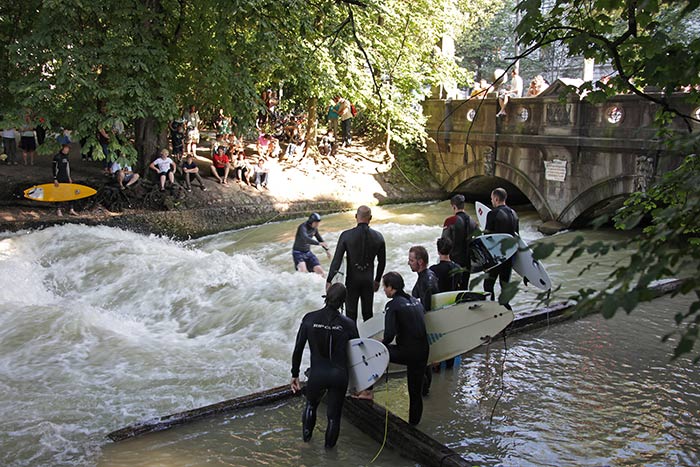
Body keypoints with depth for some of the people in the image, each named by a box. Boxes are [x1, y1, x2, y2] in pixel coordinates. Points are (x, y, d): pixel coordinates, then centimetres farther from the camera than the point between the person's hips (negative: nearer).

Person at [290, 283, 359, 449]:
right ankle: (329, 445, 37)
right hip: (339, 375, -1)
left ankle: (306, 435, 48)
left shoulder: (309, 319, -8)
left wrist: (295, 374, 8)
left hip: (317, 374, 1)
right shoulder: (348, 324, -9)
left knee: (311, 405, 31)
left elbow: (298, 349, -3)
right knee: (334, 414, 19)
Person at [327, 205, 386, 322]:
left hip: (352, 280, -2)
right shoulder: (378, 237, -6)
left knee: (351, 313, 10)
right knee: (368, 313, 15)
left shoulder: (346, 235, -14)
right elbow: (382, 262, 4)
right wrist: (377, 280, 18)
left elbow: (337, 260, -14)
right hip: (368, 281, 2)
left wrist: (329, 280, -8)